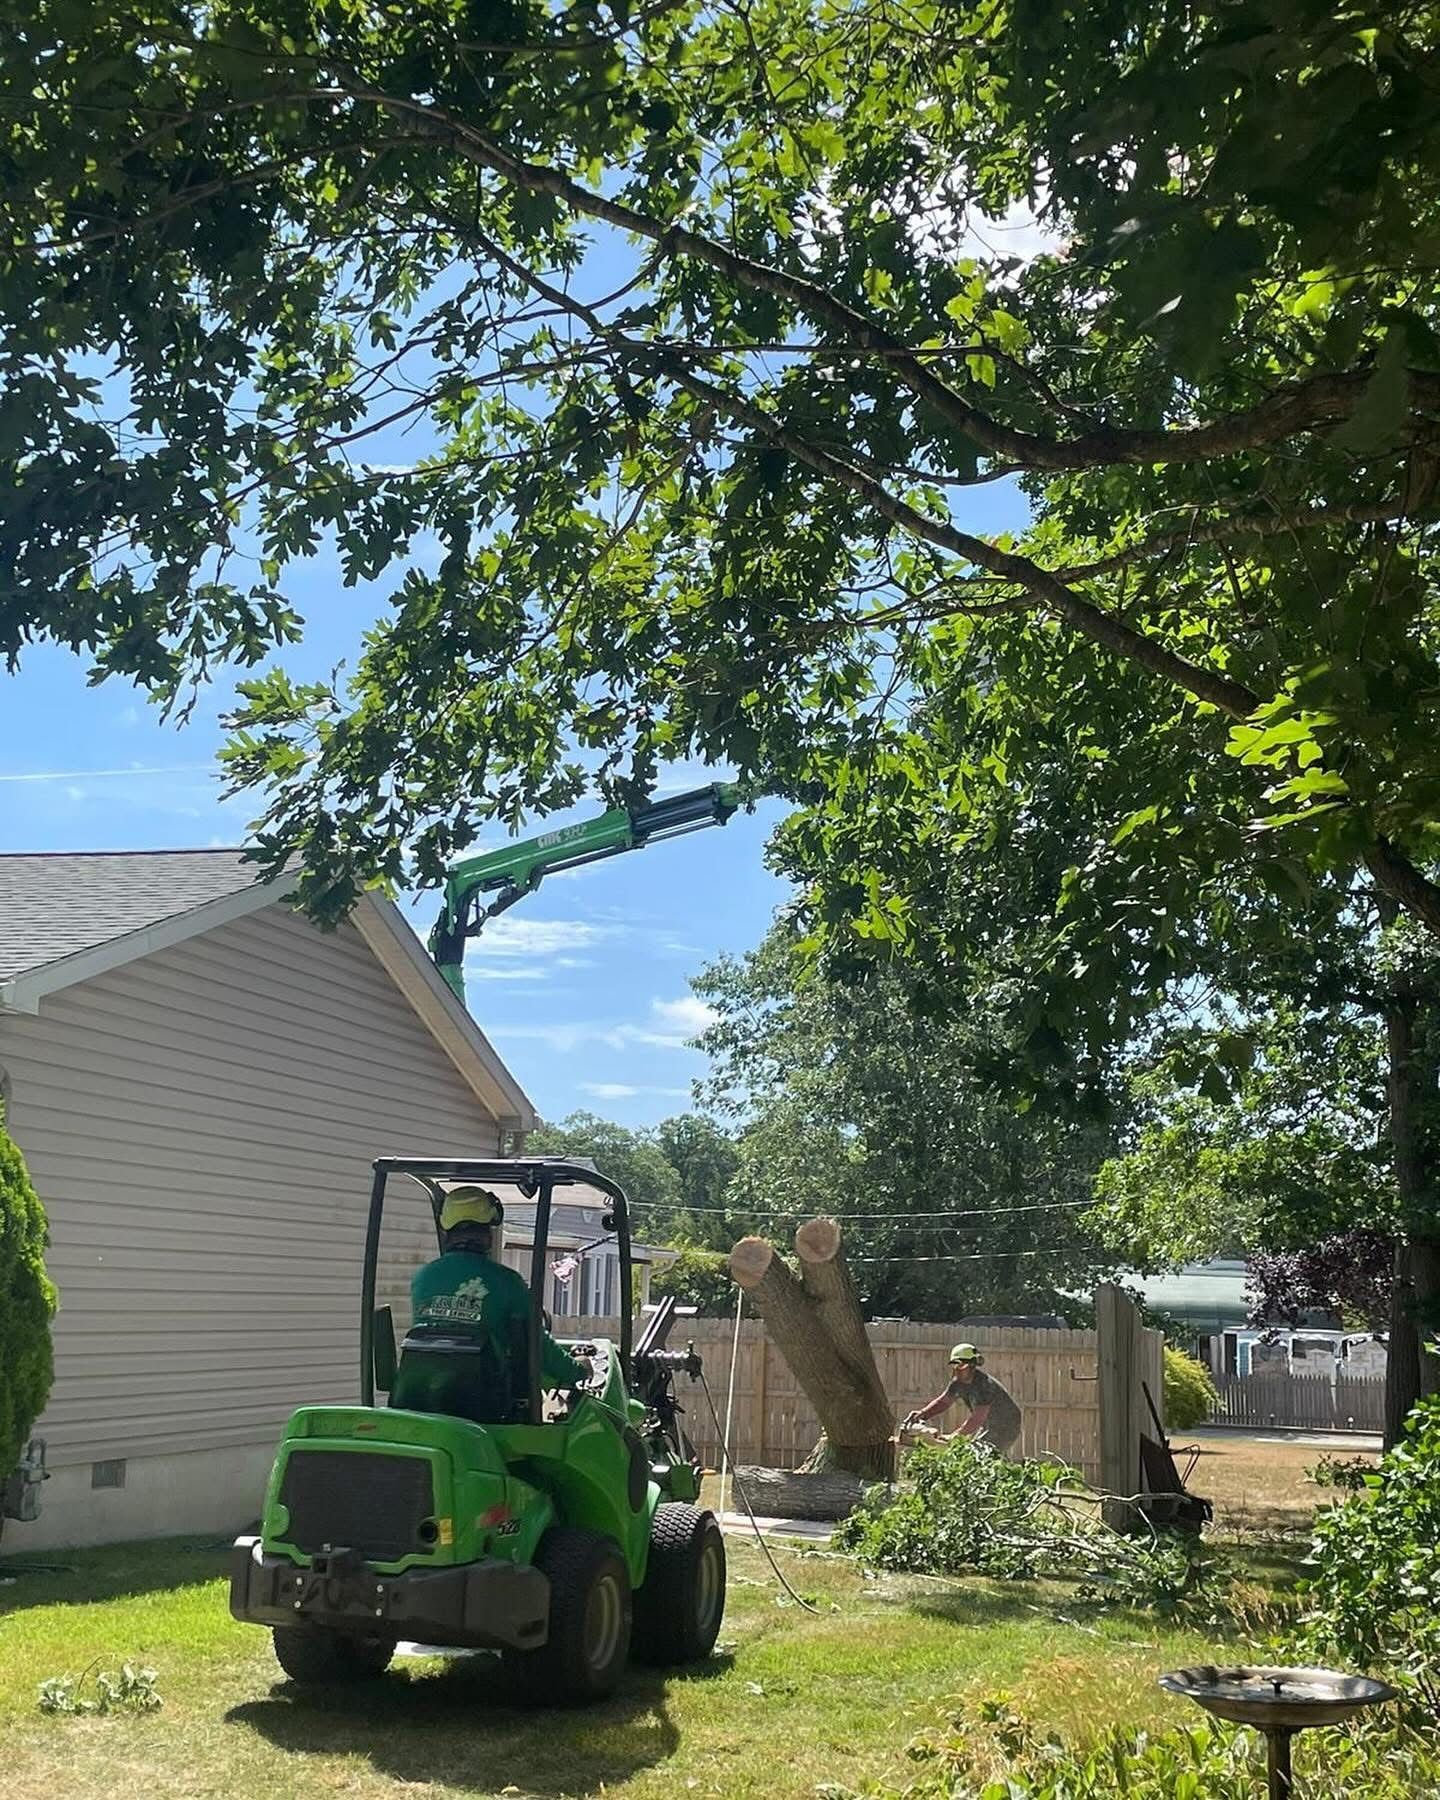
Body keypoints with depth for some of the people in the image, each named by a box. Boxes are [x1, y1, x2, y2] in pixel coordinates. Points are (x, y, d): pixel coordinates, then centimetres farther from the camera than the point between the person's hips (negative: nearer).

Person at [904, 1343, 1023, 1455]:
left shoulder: (984, 1384, -30)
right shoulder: (959, 1382, -4)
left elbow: (977, 1418, -34)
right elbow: (943, 1402, 4)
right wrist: (923, 1413, -11)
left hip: (1008, 1425, -9)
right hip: (989, 1426, 9)